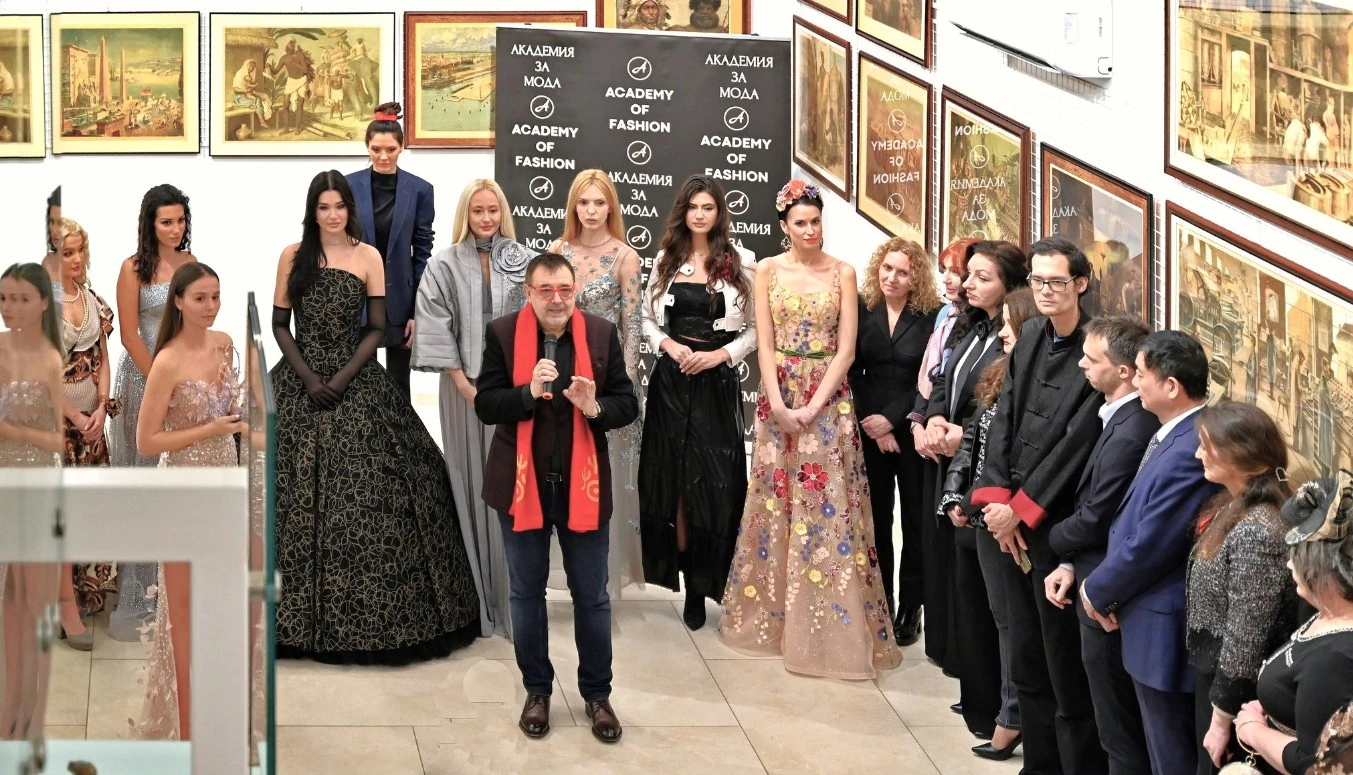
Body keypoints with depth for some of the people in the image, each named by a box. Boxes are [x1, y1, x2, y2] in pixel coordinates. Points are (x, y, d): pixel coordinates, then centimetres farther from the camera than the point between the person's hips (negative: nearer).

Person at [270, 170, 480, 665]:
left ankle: (362, 615, 2)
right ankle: (298, 614, 8)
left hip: (355, 384, -1)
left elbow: (376, 329, 0)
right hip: (300, 383, 1)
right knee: (298, 500, -2)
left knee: (363, 497, -6)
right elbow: (280, 324, 5)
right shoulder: (293, 257, 5)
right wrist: (307, 377, -8)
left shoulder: (368, 258, 3)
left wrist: (343, 377, -11)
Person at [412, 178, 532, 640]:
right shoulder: (444, 267, 4)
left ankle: (513, 600, 3)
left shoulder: (524, 263, 4)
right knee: (471, 484, 3)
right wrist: (465, 384, -9)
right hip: (465, 387, 0)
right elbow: (435, 329, -1)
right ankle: (475, 599, 9)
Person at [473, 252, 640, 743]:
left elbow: (627, 404, -2)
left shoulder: (601, 334, -3)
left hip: (582, 484, 0)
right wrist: (528, 392, -27)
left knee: (592, 596, 8)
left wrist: (595, 408, -22)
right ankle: (537, 691, 26)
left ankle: (597, 694, 21)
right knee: (526, 592, 12)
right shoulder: (502, 334, -6)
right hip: (522, 482, 0)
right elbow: (485, 406, -9)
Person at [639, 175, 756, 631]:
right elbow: (648, 320, 12)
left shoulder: (740, 263, 0)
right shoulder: (666, 260, 9)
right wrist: (669, 345, -7)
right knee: (674, 478, 2)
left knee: (714, 481, -4)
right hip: (671, 379, 3)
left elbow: (755, 328, 1)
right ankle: (690, 583, 11)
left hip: (717, 383, -3)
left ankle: (702, 584, 6)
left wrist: (719, 355, -12)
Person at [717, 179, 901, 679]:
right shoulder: (768, 271, 4)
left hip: (827, 398, -1)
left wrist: (813, 407, -12)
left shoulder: (842, 273, 1)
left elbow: (846, 348, -4)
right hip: (778, 397, 1)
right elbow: (765, 344, 0)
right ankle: (772, 617, 17)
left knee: (828, 506, -3)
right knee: (776, 501, 6)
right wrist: (780, 406, -11)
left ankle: (832, 629, 3)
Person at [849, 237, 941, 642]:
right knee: (876, 520, 5)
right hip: (869, 431, 2)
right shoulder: (862, 310, 3)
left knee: (915, 521, 3)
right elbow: (852, 372, 2)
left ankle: (909, 611, 10)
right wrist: (873, 424, -6)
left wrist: (892, 419, -11)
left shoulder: (932, 317, -4)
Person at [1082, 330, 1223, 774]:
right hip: (1157, 621, 10)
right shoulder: (1178, 433, 6)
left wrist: (1098, 591, -8)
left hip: (1164, 629, -10)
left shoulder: (1188, 452, -27)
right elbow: (1137, 522, 12)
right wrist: (1107, 585, 5)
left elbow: (1147, 546, -23)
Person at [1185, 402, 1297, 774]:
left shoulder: (1257, 532, -26)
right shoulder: (1235, 507, 5)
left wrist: (1222, 718, -18)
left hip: (1236, 688, -9)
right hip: (1215, 674, 9)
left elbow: (1245, 637, -24)